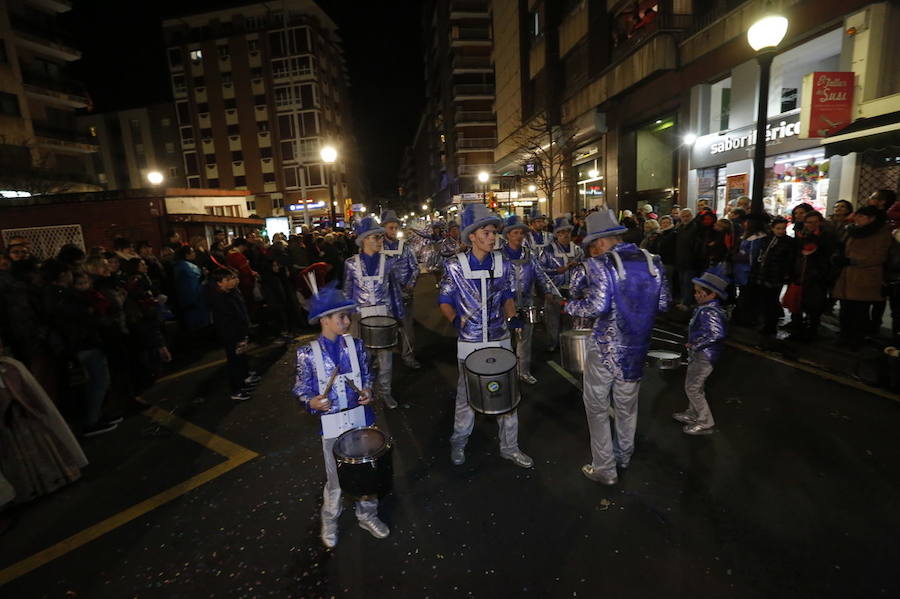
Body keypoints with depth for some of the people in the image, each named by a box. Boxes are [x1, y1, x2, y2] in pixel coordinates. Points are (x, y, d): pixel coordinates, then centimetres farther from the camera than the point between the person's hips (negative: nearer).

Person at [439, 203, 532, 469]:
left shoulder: (503, 264, -2)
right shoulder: (455, 266, -9)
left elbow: (508, 296, 9)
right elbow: (445, 300, -3)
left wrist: (511, 316, -10)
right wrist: (455, 318, -22)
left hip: (500, 340, 3)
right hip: (469, 342, -2)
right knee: (466, 396, 12)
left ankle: (509, 446, 31)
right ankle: (458, 443, 35)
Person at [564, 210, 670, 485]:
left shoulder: (602, 264, -17)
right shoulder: (653, 260, 1)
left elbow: (598, 307, -26)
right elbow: (663, 303, 6)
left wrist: (571, 306, -9)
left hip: (605, 348, -6)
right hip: (637, 347, 6)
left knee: (597, 408, 11)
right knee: (627, 406, 24)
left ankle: (604, 469, 21)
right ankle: (624, 454, 45)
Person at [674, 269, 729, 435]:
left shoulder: (709, 312, -26)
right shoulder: (707, 308, 5)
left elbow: (716, 333, -41)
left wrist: (695, 345, -29)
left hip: (703, 356, -10)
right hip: (699, 354, 10)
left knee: (692, 388, 2)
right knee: (695, 386, 22)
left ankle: (705, 423, 15)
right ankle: (692, 415, 38)